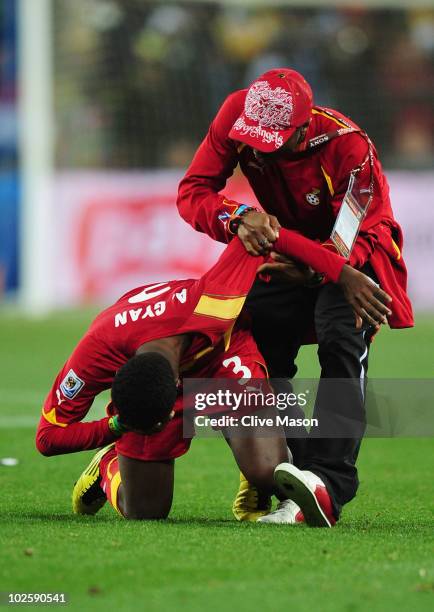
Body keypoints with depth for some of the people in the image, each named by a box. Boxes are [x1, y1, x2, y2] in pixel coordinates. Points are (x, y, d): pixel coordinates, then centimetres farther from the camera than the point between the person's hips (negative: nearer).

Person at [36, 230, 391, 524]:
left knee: (267, 472, -23)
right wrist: (117, 427, -39)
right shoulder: (95, 353, -39)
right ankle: (109, 467, 30)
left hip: (223, 352, 0)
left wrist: (346, 275, -30)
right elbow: (49, 438, -25)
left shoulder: (211, 299, -45)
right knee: (144, 513, -4)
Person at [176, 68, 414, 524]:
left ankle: (327, 486, -40)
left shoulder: (348, 148, -33)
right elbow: (191, 191, -20)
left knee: (340, 346, -28)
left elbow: (358, 240, -32)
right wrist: (238, 216, -43)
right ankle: (285, 469, 7)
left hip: (356, 254, -6)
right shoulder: (238, 113, -21)